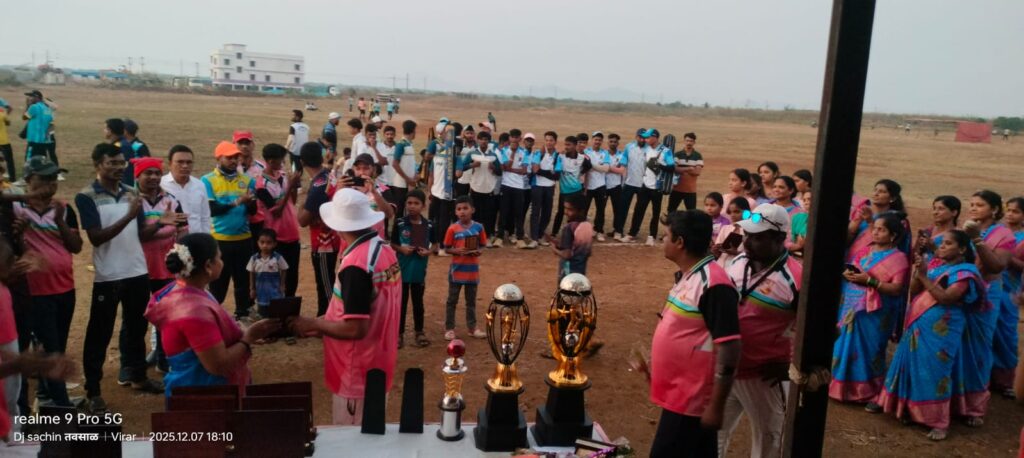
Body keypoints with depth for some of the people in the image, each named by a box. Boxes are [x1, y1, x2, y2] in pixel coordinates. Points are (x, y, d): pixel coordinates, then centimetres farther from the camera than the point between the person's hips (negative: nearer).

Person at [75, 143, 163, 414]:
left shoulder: (131, 193, 6)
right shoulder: (86, 197, -10)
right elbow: (96, 237, -18)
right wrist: (128, 216, -25)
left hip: (138, 272, 5)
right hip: (107, 276, -5)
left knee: (136, 326, 18)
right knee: (100, 333, 4)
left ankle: (137, 376, 34)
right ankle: (93, 391, 13)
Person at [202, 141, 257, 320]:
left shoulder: (247, 180, 5)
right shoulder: (208, 180, -4)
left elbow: (253, 210, 1)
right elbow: (211, 209, -14)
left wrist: (249, 202, -22)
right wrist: (236, 202, -24)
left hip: (244, 239, 3)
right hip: (219, 240, -3)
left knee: (243, 280, 11)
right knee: (218, 282, 7)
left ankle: (243, 315, 24)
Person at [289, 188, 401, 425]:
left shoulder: (355, 265, -25)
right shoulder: (384, 250, 2)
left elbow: (355, 328, -27)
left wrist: (314, 324, -12)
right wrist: (326, 322, 11)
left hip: (357, 373, -8)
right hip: (376, 366, 8)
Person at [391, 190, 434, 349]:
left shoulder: (429, 225, -4)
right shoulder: (399, 223, -8)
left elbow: (435, 243, 8)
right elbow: (392, 244, 0)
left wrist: (429, 251, -12)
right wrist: (401, 249, -19)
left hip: (420, 270, 1)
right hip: (402, 270, -1)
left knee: (418, 302, 14)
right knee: (401, 302, 9)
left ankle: (419, 332, 28)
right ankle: (399, 333, 19)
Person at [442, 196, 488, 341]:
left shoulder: (478, 227, -3)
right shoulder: (453, 229, -9)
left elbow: (482, 245, 5)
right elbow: (447, 248, -4)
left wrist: (478, 251, -17)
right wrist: (456, 251, -23)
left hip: (473, 270, 2)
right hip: (457, 270, -2)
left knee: (471, 301, 15)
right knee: (452, 300, 8)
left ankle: (472, 327, 26)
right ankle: (449, 328, 17)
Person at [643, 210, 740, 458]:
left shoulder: (713, 284, -22)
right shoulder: (687, 276, 7)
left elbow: (728, 351, -24)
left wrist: (716, 407, -22)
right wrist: (656, 364, 21)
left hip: (692, 399, -9)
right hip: (680, 393, 9)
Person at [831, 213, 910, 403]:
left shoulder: (898, 258, -6)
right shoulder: (865, 250, 11)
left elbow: (896, 289, -14)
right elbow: (850, 269, 16)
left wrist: (869, 281, -21)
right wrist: (847, 274, -8)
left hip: (875, 313, -5)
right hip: (852, 308, 6)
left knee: (869, 350, 1)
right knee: (847, 346, 8)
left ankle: (874, 393, 15)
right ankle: (844, 388, 21)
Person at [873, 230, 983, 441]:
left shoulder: (964, 272, -9)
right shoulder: (934, 265, 11)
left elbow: (945, 298, -21)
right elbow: (913, 291, 9)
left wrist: (924, 276, -19)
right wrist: (917, 270, -7)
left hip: (939, 330, -7)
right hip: (917, 325, 7)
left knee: (932, 371, -4)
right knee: (908, 365, 13)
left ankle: (939, 421, 6)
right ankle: (900, 404, 27)